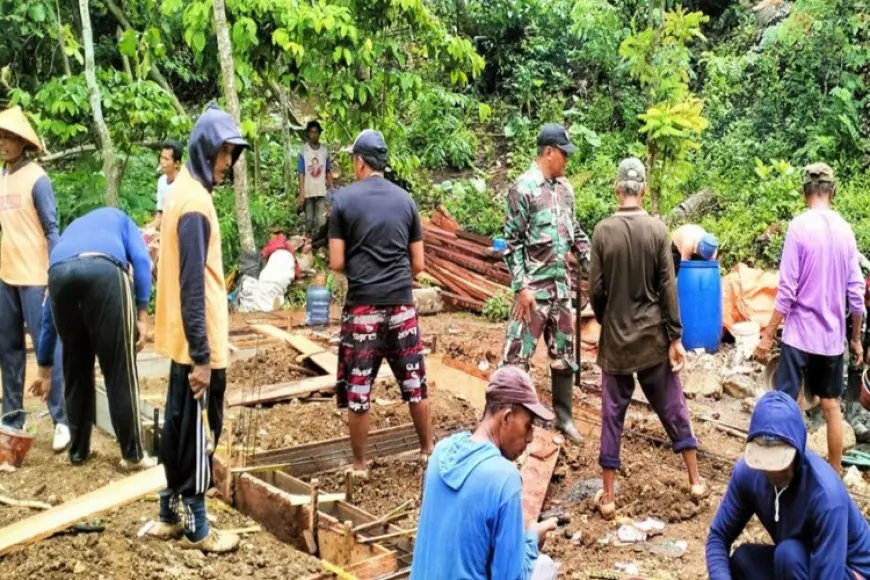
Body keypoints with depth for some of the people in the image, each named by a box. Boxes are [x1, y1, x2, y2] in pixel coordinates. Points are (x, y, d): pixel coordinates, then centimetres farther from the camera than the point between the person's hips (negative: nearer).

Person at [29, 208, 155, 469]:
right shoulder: (118, 218, 38)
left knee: (75, 370, 19)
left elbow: (48, 315, 41)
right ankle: (133, 454, 12)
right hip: (104, 269, -3)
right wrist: (142, 314, 8)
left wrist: (45, 368, 47)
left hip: (59, 273, 3)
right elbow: (141, 259, 12)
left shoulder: (70, 230, 42)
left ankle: (78, 450, 28)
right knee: (120, 369, 5)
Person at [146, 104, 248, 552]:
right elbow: (192, 287, -23)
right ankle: (195, 528, 13)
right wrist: (202, 355, -22)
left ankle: (171, 514, 29)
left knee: (180, 426, 17)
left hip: (185, 341, 10)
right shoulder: (195, 202, -20)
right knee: (199, 433, 1)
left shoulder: (184, 190, 11)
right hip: (198, 345, -10)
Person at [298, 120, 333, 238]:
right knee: (309, 219, 7)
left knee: (322, 221, -1)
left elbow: (328, 172, 10)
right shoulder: (303, 151, -4)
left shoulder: (325, 151, 3)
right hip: (308, 192, -2)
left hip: (322, 191, 2)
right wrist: (301, 193, -10)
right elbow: (301, 174, -5)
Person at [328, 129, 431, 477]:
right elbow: (418, 264, 7)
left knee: (358, 388, 6)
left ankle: (359, 464, 15)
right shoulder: (405, 200, 6)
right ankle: (428, 449, 27)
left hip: (362, 307, -3)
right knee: (414, 382, 15)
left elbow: (336, 263, -6)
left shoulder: (344, 199, -4)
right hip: (402, 304, 3)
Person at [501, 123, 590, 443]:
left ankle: (563, 415, 26)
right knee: (517, 354, -4)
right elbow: (512, 242, -13)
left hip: (562, 285, 7)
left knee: (565, 353, 13)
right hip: (534, 287, -7)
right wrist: (521, 287, -17)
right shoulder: (523, 188, -11)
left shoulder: (564, 188, 10)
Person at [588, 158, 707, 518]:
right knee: (673, 408, 14)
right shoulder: (657, 229, -7)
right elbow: (667, 287, -7)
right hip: (653, 336, 1)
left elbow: (596, 289, -3)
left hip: (615, 338, 0)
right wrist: (675, 337, -1)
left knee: (612, 414, 6)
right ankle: (696, 481, 23)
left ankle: (608, 496, 10)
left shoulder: (603, 231, -7)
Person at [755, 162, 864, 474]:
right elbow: (856, 292, 4)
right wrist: (856, 337, 15)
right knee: (831, 406, 14)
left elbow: (787, 290, -14)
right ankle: (835, 474, 22)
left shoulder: (799, 226, -11)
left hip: (800, 335, -5)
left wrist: (768, 335, -8)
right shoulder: (845, 230, 3)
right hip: (832, 337, 5)